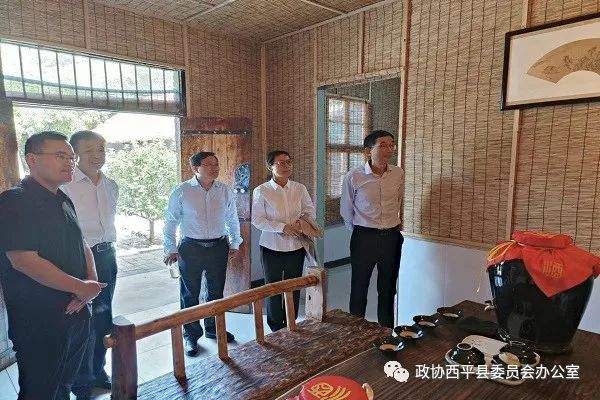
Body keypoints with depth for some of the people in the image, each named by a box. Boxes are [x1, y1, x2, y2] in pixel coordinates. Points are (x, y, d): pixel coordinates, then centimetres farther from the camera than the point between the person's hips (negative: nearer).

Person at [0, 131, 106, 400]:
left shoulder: (63, 201, 10)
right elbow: (24, 260, -24)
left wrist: (91, 280, -4)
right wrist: (81, 287, -16)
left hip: (76, 314, 8)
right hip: (39, 324, -8)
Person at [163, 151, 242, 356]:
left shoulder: (225, 191, 0)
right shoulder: (181, 191, -8)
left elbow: (232, 219, 10)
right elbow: (170, 222, -1)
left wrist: (235, 244, 12)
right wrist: (171, 249, -1)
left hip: (219, 247, 3)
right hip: (191, 248, -3)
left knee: (216, 291, 16)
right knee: (190, 293, 7)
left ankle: (213, 328, 36)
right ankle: (191, 334, 26)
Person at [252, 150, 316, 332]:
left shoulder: (300, 188, 0)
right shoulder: (261, 191, -9)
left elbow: (310, 211, 7)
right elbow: (257, 219, -12)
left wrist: (301, 224, -14)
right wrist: (283, 227, -21)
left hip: (296, 247, 3)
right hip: (272, 247, -3)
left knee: (294, 289, 14)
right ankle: (276, 328, 31)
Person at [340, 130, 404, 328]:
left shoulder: (399, 174, -2)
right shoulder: (353, 177, -13)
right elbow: (346, 210, 1)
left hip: (392, 237, 4)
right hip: (364, 238, -3)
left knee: (388, 288, 15)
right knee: (359, 288, 8)